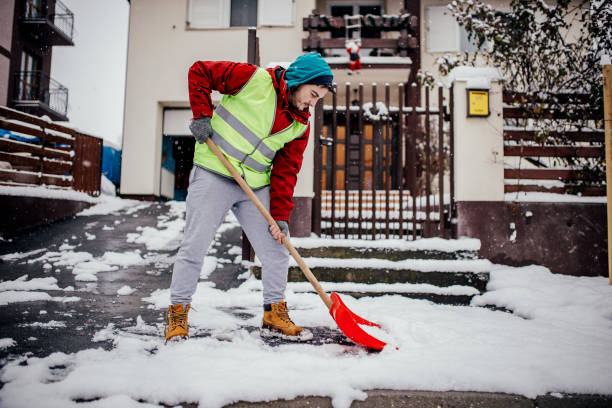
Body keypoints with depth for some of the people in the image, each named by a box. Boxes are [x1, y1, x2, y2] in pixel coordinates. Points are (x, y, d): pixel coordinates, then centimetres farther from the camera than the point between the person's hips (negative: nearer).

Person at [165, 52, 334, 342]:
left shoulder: (300, 125, 5)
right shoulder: (255, 79, -10)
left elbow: (285, 171, 3)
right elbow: (199, 72, -3)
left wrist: (280, 216, -4)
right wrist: (202, 115, -13)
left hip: (256, 187, 5)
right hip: (213, 176, -5)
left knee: (276, 251, 5)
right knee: (194, 246, -2)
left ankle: (274, 317, 21)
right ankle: (177, 313, 17)